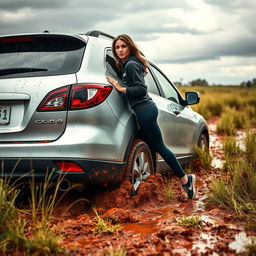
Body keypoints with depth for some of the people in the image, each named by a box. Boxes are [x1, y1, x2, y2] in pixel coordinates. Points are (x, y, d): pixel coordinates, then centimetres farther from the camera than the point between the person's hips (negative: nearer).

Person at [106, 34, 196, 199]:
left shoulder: (131, 65, -11)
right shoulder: (125, 65, 19)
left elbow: (142, 89, -17)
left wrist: (121, 88, -14)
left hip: (145, 110, -10)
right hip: (146, 109, 10)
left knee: (159, 147, -3)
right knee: (158, 147, 13)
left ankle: (185, 179, 6)